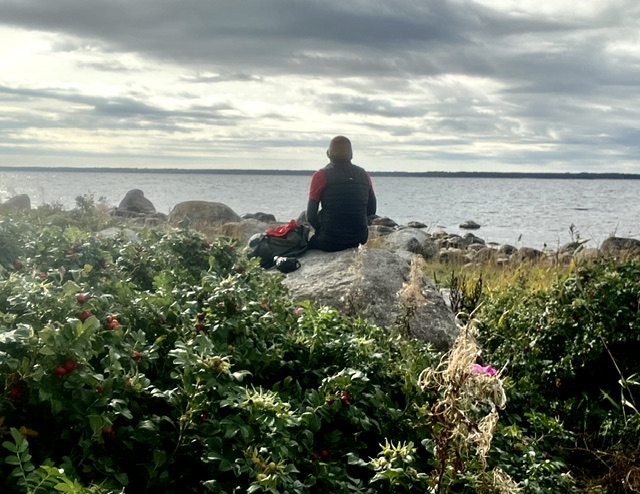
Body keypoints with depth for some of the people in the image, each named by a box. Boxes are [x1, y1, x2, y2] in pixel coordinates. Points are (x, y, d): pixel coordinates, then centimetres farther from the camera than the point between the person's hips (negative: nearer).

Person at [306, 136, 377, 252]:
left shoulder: (321, 175, -7)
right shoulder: (364, 175, 6)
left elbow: (311, 216, -8)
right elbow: (371, 211, 12)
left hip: (330, 243, -5)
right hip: (360, 241, 5)